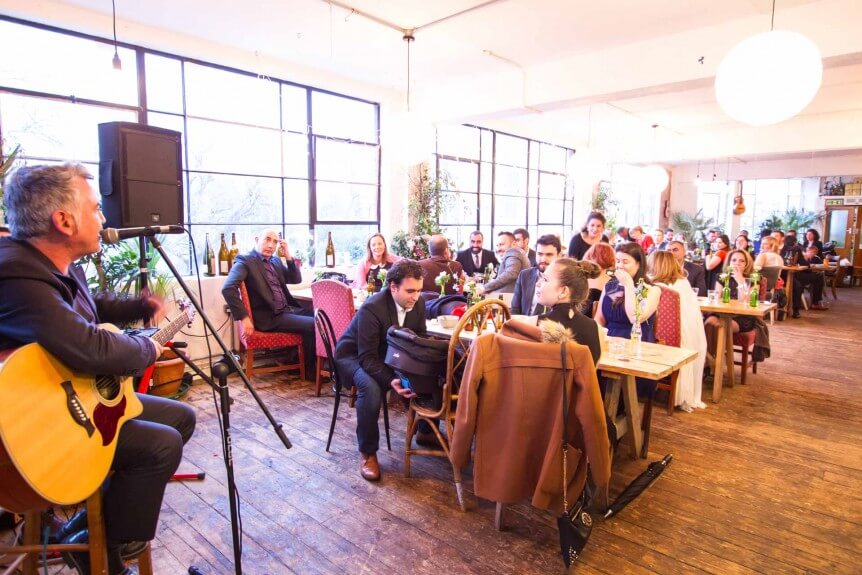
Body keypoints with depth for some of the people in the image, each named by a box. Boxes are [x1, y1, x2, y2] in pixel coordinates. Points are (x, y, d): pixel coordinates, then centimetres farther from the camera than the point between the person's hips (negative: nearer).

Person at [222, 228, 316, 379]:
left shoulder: (276, 260, 16)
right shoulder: (245, 261, -8)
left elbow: (296, 279, 18)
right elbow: (227, 288, -21)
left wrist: (288, 256, 3)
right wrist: (243, 318, -24)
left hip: (287, 309, 8)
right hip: (268, 317, -8)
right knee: (312, 325, -20)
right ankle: (310, 369, -1)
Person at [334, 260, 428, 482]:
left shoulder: (418, 303, -12)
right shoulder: (371, 309, -31)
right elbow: (367, 358, -31)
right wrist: (390, 381, -46)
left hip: (390, 355, 7)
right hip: (354, 356, -6)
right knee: (371, 388, -37)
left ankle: (426, 430, 15)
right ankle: (367, 453, -17)